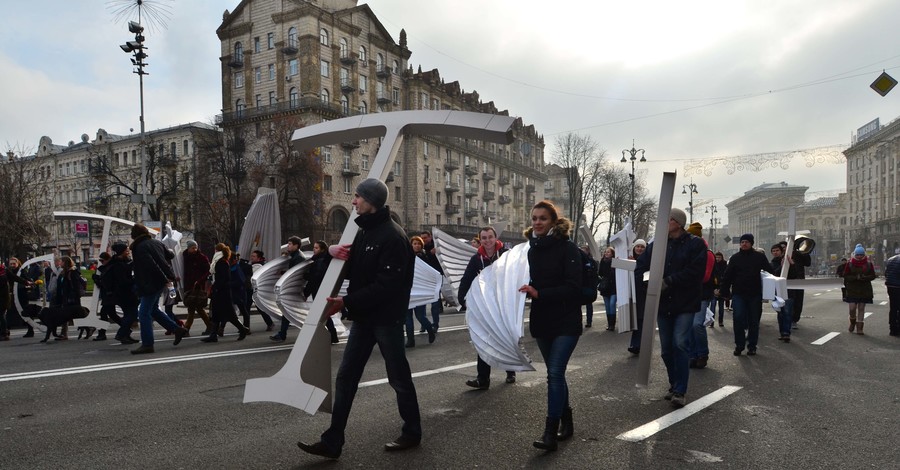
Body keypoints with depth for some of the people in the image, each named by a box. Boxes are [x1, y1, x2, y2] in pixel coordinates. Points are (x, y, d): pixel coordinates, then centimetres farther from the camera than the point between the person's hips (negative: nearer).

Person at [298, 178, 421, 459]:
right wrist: (333, 251, -3)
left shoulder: (392, 236, -18)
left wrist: (346, 302, -23)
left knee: (399, 377, 7)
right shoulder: (364, 231, 12)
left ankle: (412, 432, 25)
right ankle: (332, 442, 14)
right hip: (364, 317, 9)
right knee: (346, 377, 7)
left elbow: (386, 285, -24)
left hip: (386, 318, -9)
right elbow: (351, 267, 19)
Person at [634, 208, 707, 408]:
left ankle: (680, 391, -4)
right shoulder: (657, 244, 6)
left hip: (685, 303, -4)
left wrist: (669, 281, -22)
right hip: (662, 303, 5)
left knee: (680, 343, -13)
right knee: (666, 348, 11)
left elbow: (694, 271, -16)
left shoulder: (695, 244, -5)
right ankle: (674, 385, 28)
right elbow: (640, 267, 2)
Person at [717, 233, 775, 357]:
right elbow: (727, 276, 5)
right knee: (738, 319, -9)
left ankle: (752, 346, 18)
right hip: (738, 294, 0)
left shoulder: (760, 257, 4)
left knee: (754, 321, 7)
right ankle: (739, 345, 4)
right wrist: (723, 290, -2)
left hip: (755, 294, 0)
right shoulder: (735, 258, 6)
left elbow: (770, 271, 4)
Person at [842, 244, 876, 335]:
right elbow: (846, 276, -1)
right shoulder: (849, 263, -2)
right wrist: (856, 277, -18)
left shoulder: (869, 264, 2)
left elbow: (873, 276, 3)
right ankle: (852, 322, 23)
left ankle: (859, 328, 10)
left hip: (864, 290, 1)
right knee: (852, 308, -7)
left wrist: (864, 277, -17)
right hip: (852, 290, -1)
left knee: (861, 309, 5)